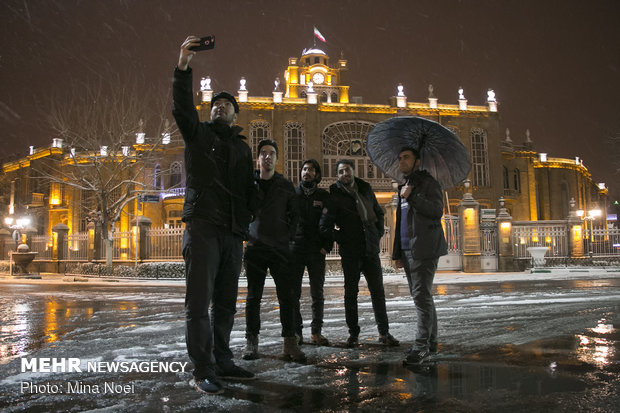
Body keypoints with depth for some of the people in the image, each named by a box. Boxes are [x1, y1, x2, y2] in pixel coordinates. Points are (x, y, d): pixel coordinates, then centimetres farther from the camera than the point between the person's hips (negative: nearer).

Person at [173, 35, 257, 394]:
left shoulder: (243, 148, 21)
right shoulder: (198, 133, 10)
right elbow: (182, 108, -9)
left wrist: (251, 216, 4)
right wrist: (183, 67, -22)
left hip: (234, 232, 5)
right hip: (203, 226, -5)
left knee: (226, 302, 9)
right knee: (200, 300, -8)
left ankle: (222, 361, 18)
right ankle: (203, 371, -4)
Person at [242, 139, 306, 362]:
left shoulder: (286, 185, 9)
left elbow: (294, 215, 13)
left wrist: (289, 237, 2)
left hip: (280, 248, 0)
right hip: (255, 248, 0)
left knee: (287, 296, -3)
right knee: (253, 296, 4)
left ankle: (290, 343, 2)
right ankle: (251, 342, 13)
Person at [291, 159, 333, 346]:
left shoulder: (324, 196, 8)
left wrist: (326, 246, -4)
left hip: (317, 251, 0)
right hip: (295, 249, 0)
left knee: (317, 294, 3)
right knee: (294, 293, 1)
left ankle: (316, 332, 10)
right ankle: (296, 332, 9)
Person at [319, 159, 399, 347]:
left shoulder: (365, 188, 10)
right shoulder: (335, 194, -5)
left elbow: (379, 213, 21)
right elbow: (325, 226, -8)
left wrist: (378, 234, 10)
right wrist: (341, 239, -7)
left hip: (371, 248, 4)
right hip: (350, 251, -3)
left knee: (378, 290, 5)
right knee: (351, 292, 6)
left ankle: (384, 332, 14)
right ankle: (353, 333, 16)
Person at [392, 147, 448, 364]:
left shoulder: (428, 182, -1)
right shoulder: (404, 187, 23)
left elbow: (437, 211, -16)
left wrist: (412, 197, -20)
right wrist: (398, 253, 20)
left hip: (424, 249, -8)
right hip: (408, 250, 8)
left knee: (422, 295, -12)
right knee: (420, 295, 10)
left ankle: (422, 345, -10)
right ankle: (431, 342, 18)